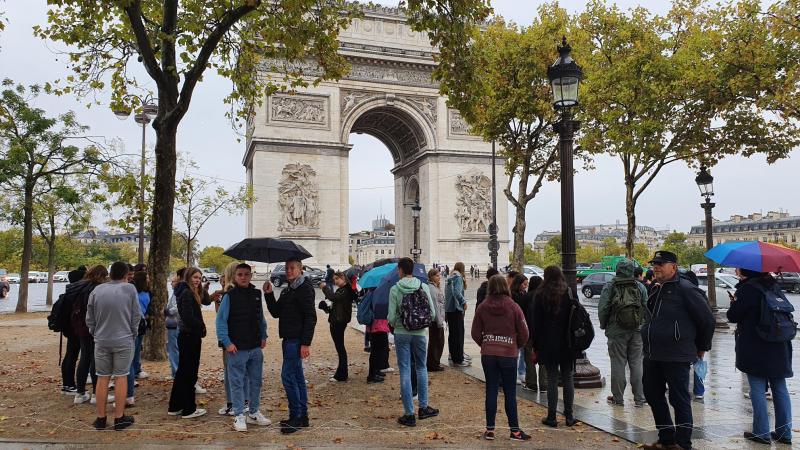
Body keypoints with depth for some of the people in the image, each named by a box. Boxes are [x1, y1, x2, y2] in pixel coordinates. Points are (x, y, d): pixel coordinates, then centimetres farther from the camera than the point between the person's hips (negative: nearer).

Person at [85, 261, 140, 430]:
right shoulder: (129, 289, -7)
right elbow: (136, 315, -2)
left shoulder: (97, 290, 0)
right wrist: (133, 334, 11)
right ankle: (119, 418, 11)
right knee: (121, 377, 5)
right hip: (123, 340, -3)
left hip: (101, 340, 3)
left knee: (102, 378, 11)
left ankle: (101, 418, 18)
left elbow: (89, 318, 7)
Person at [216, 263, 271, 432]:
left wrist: (263, 336, 10)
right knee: (237, 383, 3)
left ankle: (254, 413, 26)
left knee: (256, 381, 13)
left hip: (255, 347, 5)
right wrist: (227, 342, -14)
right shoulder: (230, 296, -7)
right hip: (237, 348, -5)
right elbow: (221, 320, -9)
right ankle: (239, 416, 15)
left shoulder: (256, 294, 7)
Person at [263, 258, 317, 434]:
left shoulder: (304, 288, -12)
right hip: (289, 339, 9)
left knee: (288, 376, -9)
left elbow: (310, 317, -17)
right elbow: (276, 313, 15)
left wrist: (306, 343, -22)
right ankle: (302, 416, 20)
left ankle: (296, 417, 0)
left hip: (296, 340, -9)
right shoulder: (287, 290, 17)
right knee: (297, 377, 12)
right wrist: (269, 294, 1)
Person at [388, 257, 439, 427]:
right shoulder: (424, 287, -4)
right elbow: (433, 313, -4)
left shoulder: (395, 289, -10)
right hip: (420, 333, 2)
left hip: (401, 334, -2)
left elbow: (392, 317, -11)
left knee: (405, 371, 5)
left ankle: (409, 414, 9)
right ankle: (423, 407, 25)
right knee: (421, 368, 18)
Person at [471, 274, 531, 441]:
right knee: (510, 393, 8)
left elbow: (475, 333, 0)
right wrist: (516, 347, 14)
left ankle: (490, 430, 14)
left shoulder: (482, 307, -4)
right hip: (509, 354, -1)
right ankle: (514, 430, 15)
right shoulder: (513, 307, -8)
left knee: (491, 391, 9)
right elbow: (524, 333, -4)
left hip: (487, 354, 2)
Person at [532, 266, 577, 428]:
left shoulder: (540, 295, -5)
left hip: (548, 344, -2)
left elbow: (536, 323, -4)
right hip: (567, 344, 2)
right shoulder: (569, 294, 0)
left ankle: (551, 417, 7)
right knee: (567, 378, 10)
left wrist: (536, 346, 1)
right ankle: (569, 416, 15)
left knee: (552, 379, 3)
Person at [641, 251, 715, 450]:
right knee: (653, 396, 15)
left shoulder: (685, 289, -12)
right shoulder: (654, 288, 12)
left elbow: (707, 319, -8)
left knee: (679, 400, 3)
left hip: (676, 357, -9)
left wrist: (702, 347, 1)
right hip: (652, 355, 9)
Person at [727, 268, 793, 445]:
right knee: (780, 389, 13)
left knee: (757, 391, 2)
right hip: (780, 349, 7)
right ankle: (784, 433, 19)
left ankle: (762, 433, 6)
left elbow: (732, 316, -13)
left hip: (755, 351, -7)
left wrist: (734, 301, 4)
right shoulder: (774, 286, 7)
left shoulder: (747, 288, -16)